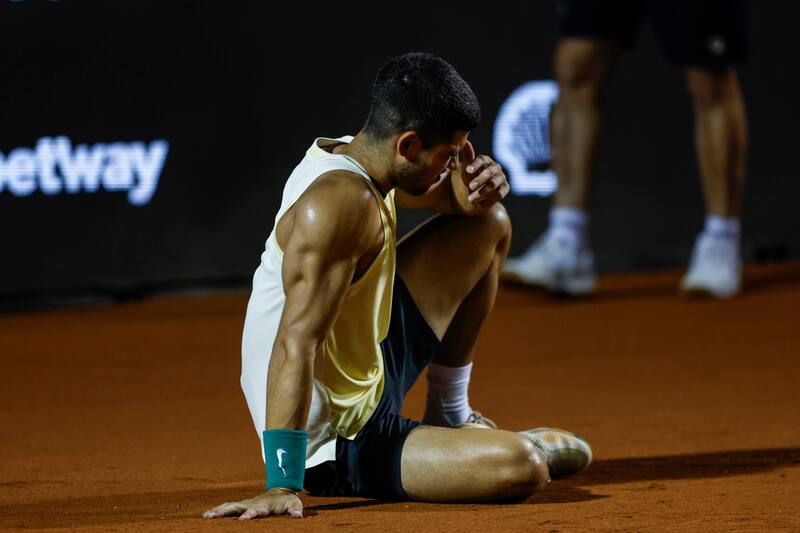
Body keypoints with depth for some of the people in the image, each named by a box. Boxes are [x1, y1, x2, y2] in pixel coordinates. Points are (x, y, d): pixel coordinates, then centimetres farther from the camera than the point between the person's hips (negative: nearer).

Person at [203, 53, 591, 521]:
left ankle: (451, 416, 27)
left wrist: (479, 184, -7)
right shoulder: (340, 201, -29)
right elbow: (297, 342, -37)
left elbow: (450, 195, 19)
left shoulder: (349, 155, 0)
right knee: (522, 467, -32)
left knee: (488, 225, 19)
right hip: (341, 442, -10)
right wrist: (283, 483, -43)